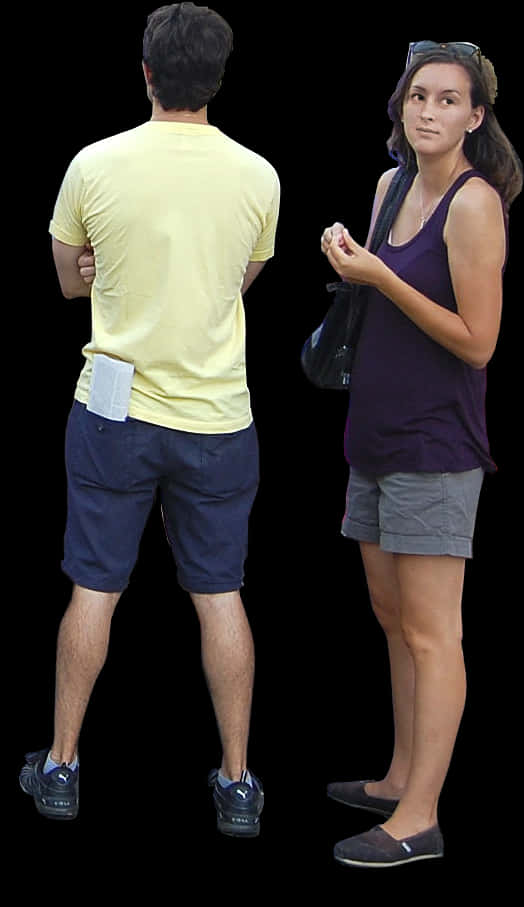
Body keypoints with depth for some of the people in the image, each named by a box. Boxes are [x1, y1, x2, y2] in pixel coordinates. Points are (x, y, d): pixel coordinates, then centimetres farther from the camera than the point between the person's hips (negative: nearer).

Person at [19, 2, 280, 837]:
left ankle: (61, 767, 19)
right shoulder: (257, 177, -5)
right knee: (220, 597, 9)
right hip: (217, 419, 1)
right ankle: (237, 784, 14)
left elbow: (71, 279, 7)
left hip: (115, 411, 0)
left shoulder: (94, 166, -8)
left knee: (93, 590, 9)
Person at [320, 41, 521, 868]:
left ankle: (420, 820, -4)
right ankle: (401, 779, 29)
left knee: (430, 633, -6)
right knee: (392, 618, 17)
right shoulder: (392, 186, 10)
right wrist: (347, 262, 6)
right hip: (378, 434, 9)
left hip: (434, 443, -9)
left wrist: (381, 277, -21)